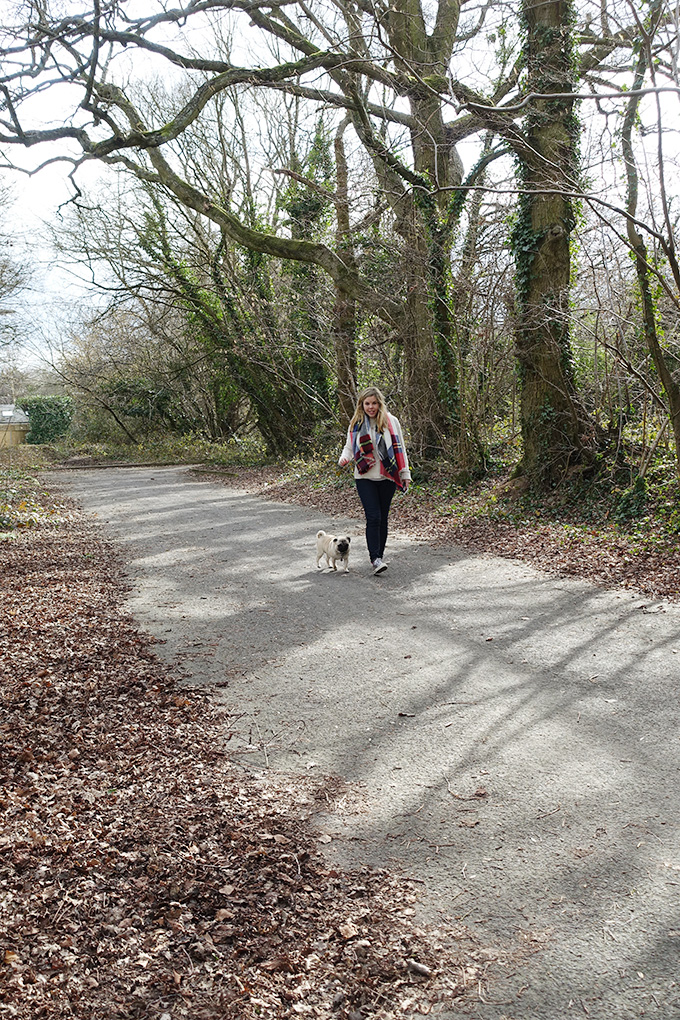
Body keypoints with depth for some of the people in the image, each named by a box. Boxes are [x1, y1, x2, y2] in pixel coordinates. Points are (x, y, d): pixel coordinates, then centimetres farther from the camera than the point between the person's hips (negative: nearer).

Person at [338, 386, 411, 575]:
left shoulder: (391, 421, 3)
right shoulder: (355, 424, 5)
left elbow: (400, 449, 7)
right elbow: (349, 447, 13)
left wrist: (405, 473, 7)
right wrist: (344, 458, -10)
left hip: (387, 477, 1)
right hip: (365, 478, -1)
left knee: (383, 517, 8)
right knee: (373, 517, -11)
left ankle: (379, 554, 22)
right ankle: (375, 559, -13)